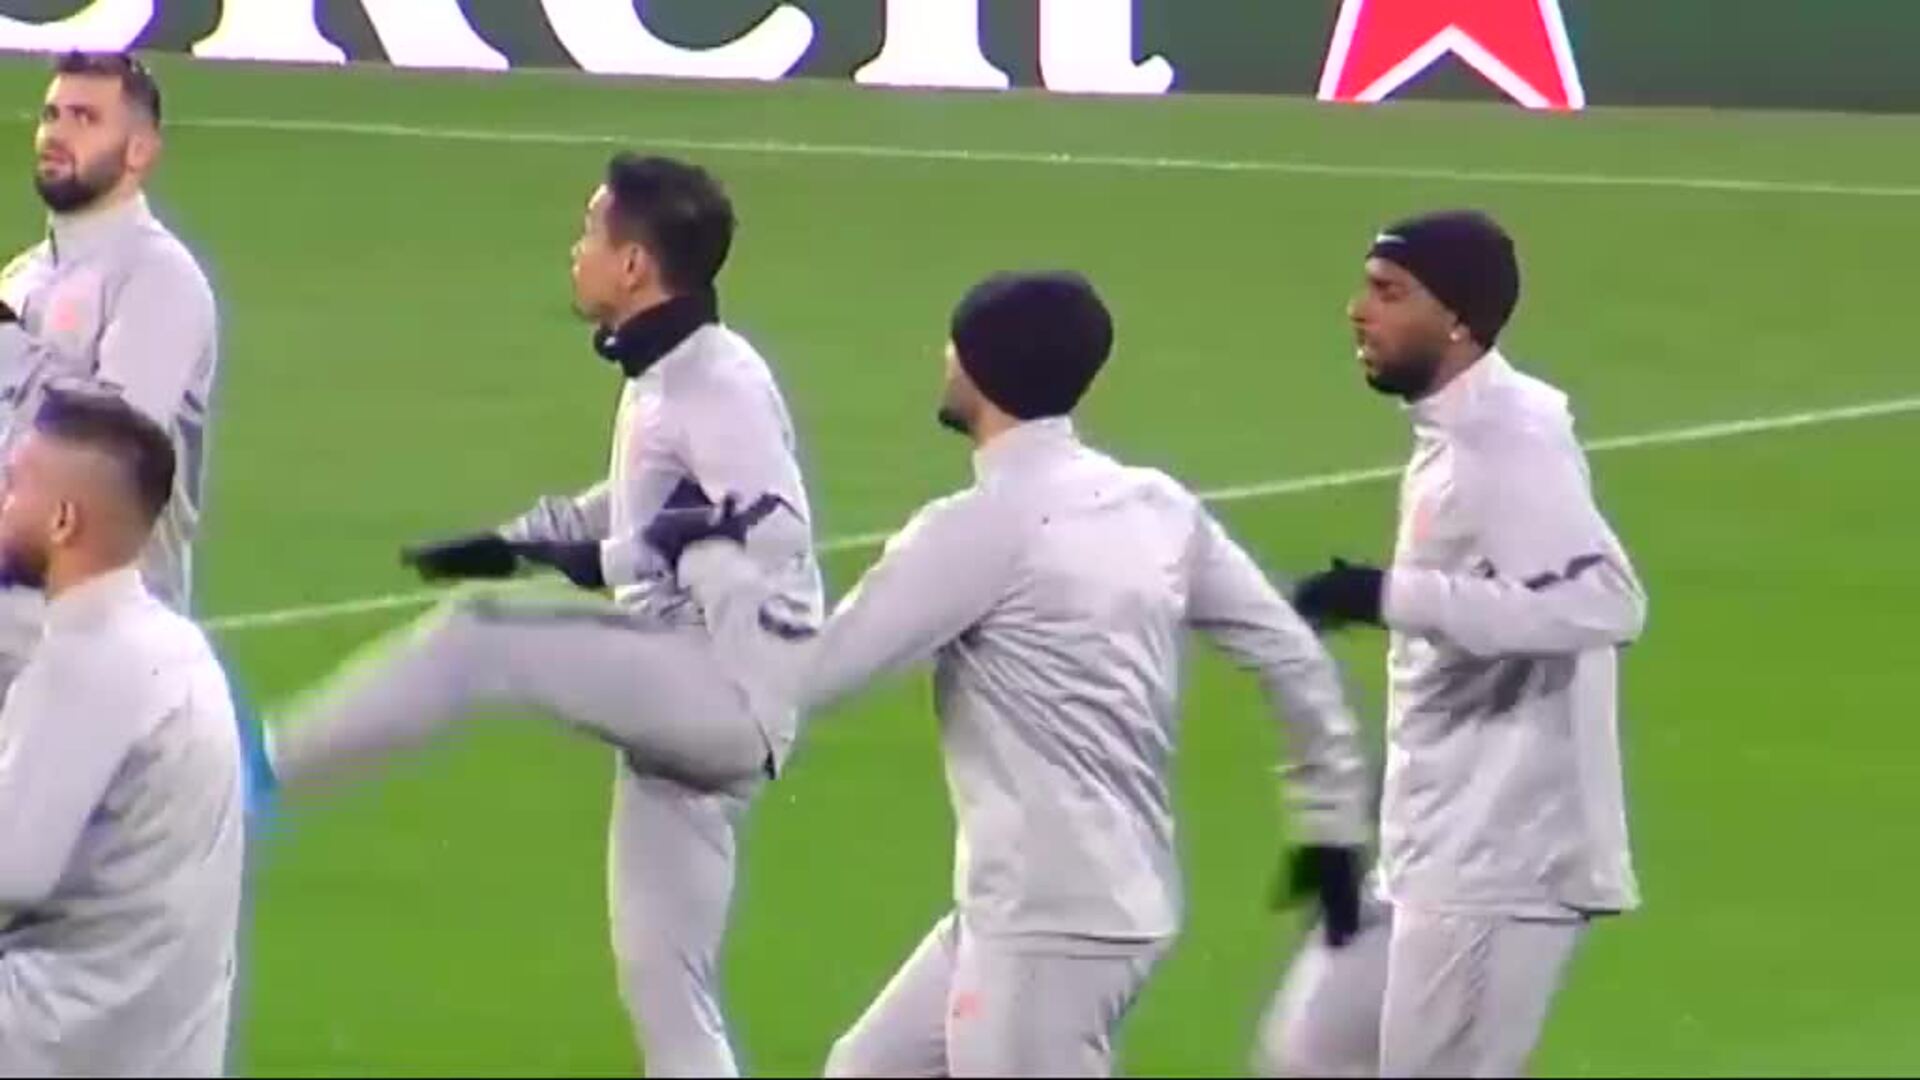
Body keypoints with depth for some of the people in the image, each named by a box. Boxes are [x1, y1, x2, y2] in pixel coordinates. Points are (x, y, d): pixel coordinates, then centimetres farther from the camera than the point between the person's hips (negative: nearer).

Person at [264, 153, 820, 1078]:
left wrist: (608, 565, -22)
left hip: (734, 683, -10)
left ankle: (257, 764, -10)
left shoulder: (722, 383, -14)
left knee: (476, 641, -20)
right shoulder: (660, 380, 16)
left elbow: (775, 540, -25)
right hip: (677, 699, 10)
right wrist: (514, 542, 18)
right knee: (661, 977, 10)